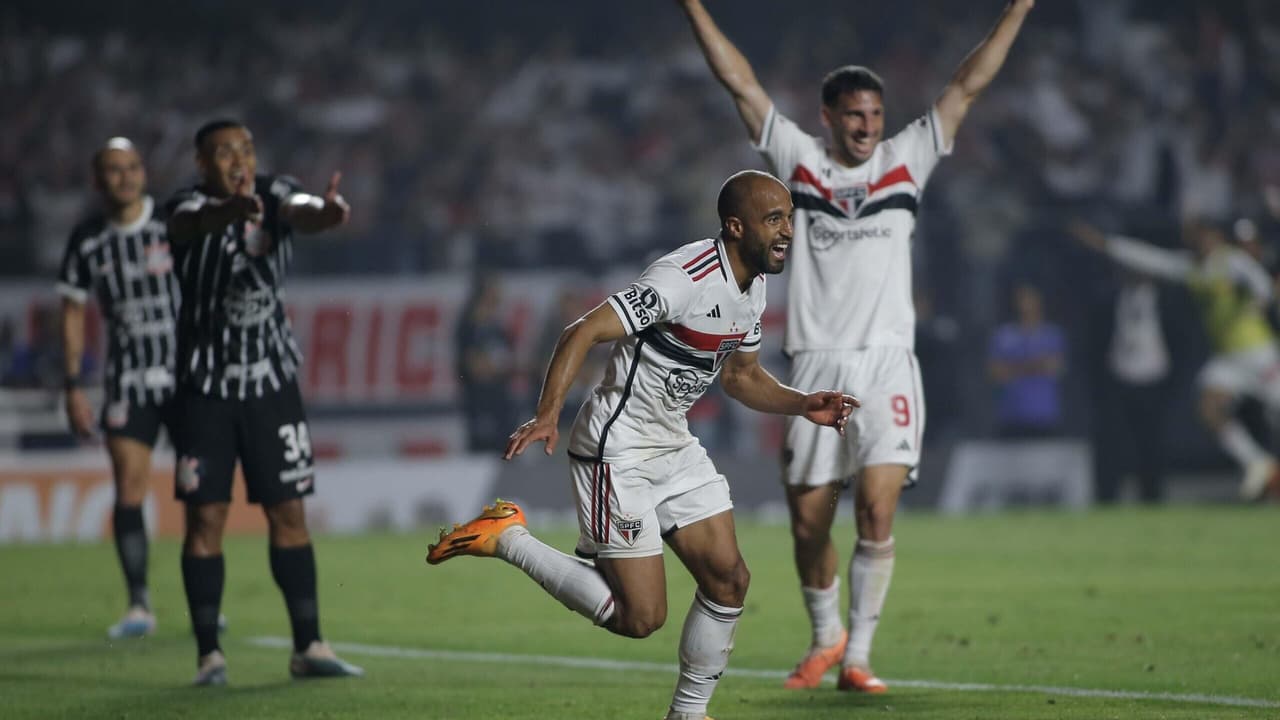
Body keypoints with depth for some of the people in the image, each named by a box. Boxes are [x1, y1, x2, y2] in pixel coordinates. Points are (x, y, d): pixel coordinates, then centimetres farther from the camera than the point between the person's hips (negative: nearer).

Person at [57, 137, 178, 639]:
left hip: (187, 373, -2)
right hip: (127, 380, 2)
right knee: (128, 488, -7)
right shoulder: (87, 240, 3)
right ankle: (138, 606, -1)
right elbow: (73, 313, 9)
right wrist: (73, 386, 5)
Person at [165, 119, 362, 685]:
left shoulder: (274, 195, -2)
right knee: (205, 517, -3)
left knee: (288, 513, 4)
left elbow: (301, 213, -25)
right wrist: (231, 210, -61)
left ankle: (308, 647, 9)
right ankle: (209, 654, 2)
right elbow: (195, 222, -36)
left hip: (271, 382, 3)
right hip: (205, 384, -3)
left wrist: (325, 212, -51)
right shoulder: (190, 206, -11)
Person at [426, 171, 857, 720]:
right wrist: (547, 415, -39)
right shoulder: (683, 279, -24)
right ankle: (506, 539, 4)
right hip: (619, 451, -9)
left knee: (728, 580, 2)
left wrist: (803, 405, 4)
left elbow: (741, 375, 20)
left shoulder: (753, 286, 6)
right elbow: (583, 333, -28)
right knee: (641, 617, -8)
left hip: (675, 447, 9)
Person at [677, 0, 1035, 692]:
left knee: (878, 509, -13)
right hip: (816, 368, 1)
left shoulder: (905, 161, 10)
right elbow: (740, 82, 9)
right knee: (808, 521, 4)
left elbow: (967, 85, 11)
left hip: (886, 364, 0)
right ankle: (826, 637, 28)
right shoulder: (799, 160, 9)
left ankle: (858, 657, -6)